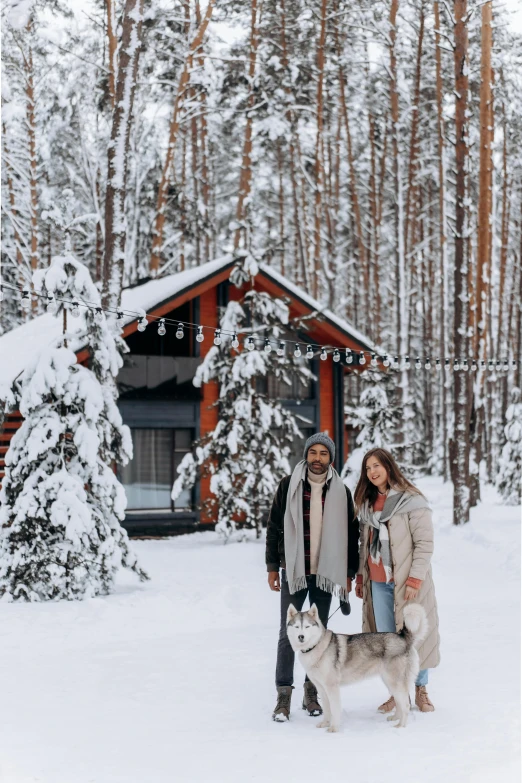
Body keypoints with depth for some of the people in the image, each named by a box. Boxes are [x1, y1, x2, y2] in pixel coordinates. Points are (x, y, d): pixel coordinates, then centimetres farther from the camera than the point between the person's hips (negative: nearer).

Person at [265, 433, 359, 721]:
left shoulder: (341, 492, 3)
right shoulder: (289, 486, -1)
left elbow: (351, 535, 8)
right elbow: (274, 527, 2)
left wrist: (349, 574, 6)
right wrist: (272, 567, 0)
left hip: (325, 573, 2)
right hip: (293, 571, -2)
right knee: (288, 633, -2)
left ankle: (312, 692, 20)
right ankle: (284, 695, 4)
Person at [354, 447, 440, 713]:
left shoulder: (411, 501, -8)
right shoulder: (367, 503, 12)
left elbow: (425, 543, -11)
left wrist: (415, 580, -16)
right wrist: (360, 576, 14)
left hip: (406, 581, -5)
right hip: (377, 583, 6)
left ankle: (421, 690, 14)